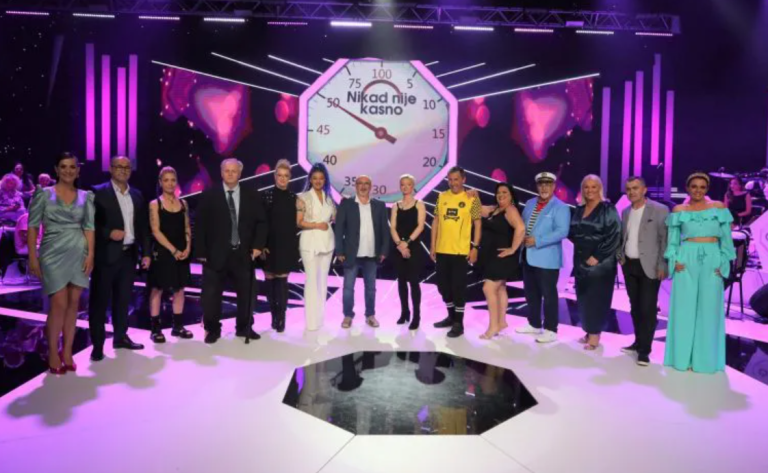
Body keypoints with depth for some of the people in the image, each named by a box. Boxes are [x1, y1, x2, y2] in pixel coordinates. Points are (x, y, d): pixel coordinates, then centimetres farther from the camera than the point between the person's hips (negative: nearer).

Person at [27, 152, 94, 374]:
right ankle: (53, 353, 10)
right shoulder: (44, 194, 1)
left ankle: (67, 352, 16)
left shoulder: (86, 196, 7)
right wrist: (33, 257, -8)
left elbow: (89, 227, 4)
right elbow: (33, 226, -2)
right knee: (59, 304, -6)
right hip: (54, 254, -3)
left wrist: (90, 254, -5)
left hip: (79, 254, 3)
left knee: (73, 304, 5)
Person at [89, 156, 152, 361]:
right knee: (100, 300, 1)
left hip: (129, 254, 5)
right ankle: (97, 344, 9)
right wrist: (108, 233, -20)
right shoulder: (99, 192, -4)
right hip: (106, 255, -5)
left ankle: (121, 336, 25)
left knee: (123, 299, 13)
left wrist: (146, 252, 9)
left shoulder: (136, 195, 12)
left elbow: (143, 226, 13)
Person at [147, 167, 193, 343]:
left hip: (182, 252, 4)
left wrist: (187, 247, -7)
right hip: (162, 252, -4)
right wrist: (173, 250, -16)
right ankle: (156, 328, 8)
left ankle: (178, 326, 17)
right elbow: (156, 231, -8)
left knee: (179, 288, 8)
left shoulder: (182, 203, 10)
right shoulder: (155, 204, -2)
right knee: (157, 289, 1)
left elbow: (187, 229, 10)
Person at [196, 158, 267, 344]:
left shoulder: (252, 195, 4)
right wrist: (201, 251, -7)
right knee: (212, 294, 5)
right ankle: (212, 329, 21)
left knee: (246, 292, 11)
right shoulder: (209, 195, -1)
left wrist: (258, 245, -6)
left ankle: (244, 327, 26)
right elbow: (200, 225, -2)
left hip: (243, 253, 2)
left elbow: (261, 222, 5)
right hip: (216, 253, -2)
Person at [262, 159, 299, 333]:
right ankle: (274, 315, 20)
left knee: (282, 280, 0)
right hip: (269, 245, -1)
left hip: (286, 246, 1)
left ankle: (281, 317, 3)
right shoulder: (266, 195, -2)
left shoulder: (293, 198, 5)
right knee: (270, 279, 6)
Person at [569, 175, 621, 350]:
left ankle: (595, 334, 8)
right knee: (583, 297, 8)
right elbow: (572, 233, 17)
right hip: (581, 261, 6)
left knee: (596, 297, -1)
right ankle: (589, 331, 20)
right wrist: (579, 241, -3)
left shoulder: (608, 209, -7)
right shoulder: (579, 210, 11)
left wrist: (597, 257, -17)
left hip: (600, 262, -6)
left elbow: (613, 236, -14)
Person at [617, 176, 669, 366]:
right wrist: (620, 256, 5)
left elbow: (665, 240, -10)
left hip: (649, 266, -6)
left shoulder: (660, 210, -7)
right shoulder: (626, 212, 12)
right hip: (629, 265, 6)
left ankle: (644, 350, 2)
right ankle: (638, 342, 24)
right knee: (635, 307, 13)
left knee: (648, 309, -4)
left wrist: (662, 266, -14)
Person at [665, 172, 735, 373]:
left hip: (712, 261, 0)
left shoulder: (719, 207, 6)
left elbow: (726, 239, 6)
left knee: (709, 310, 3)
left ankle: (705, 358, 13)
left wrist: (723, 264, -3)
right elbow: (672, 240, 7)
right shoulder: (679, 211, 6)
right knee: (684, 309, 2)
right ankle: (682, 356, 11)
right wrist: (675, 261, -7)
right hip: (686, 260, 0)